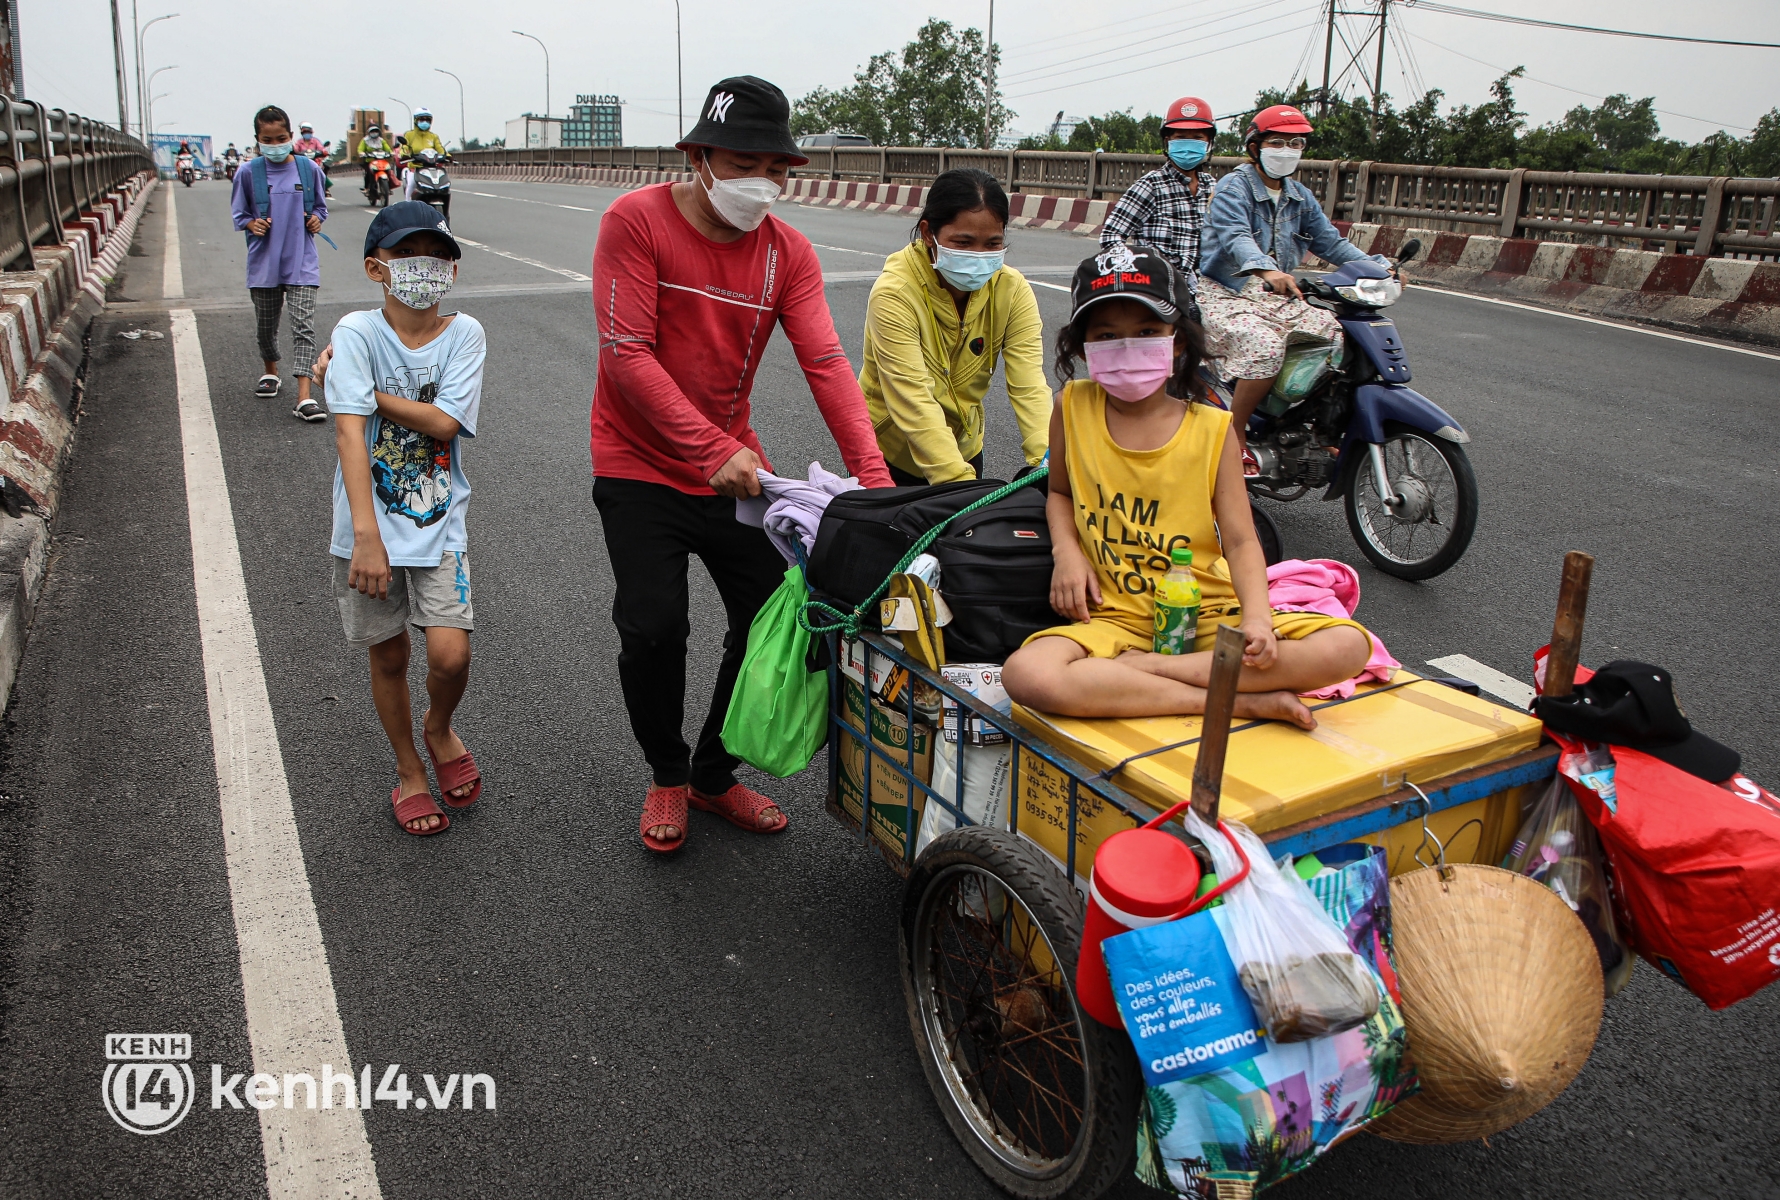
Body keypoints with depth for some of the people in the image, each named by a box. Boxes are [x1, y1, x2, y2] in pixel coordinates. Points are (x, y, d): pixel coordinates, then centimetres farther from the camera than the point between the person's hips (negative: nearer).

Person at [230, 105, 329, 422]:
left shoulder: (308, 169, 1)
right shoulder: (249, 173, -2)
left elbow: (320, 206, 15)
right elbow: (239, 214, 8)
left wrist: (316, 219, -7)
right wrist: (252, 224, -13)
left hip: (302, 262, -1)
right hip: (264, 262, 1)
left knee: (303, 325, -11)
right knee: (266, 324, 15)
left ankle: (304, 397, -16)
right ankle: (270, 372, 44)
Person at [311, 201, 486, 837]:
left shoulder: (464, 333, -5)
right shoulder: (357, 333, -10)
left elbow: (444, 423, -15)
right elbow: (350, 430, -20)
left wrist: (367, 389, -14)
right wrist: (367, 535, -29)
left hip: (439, 522, 1)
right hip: (371, 526, 0)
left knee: (450, 653, -10)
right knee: (389, 657, 11)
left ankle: (439, 729, 24)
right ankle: (409, 770, 34)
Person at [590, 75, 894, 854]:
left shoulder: (788, 251, -3)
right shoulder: (636, 221, -13)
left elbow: (826, 364, -12)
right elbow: (628, 354, -19)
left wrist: (873, 477, -24)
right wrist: (713, 451, -26)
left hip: (734, 465, 4)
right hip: (641, 468, -4)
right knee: (653, 629, -11)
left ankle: (714, 777, 26)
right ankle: (667, 776, 19)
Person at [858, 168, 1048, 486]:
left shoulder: (1012, 291, -13)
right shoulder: (893, 295, -26)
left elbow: (1029, 386, -23)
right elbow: (914, 404, -35)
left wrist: (1048, 461, -40)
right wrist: (960, 484, -46)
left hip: (964, 448, 4)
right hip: (888, 451, -4)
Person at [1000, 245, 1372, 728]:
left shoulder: (1211, 429, -2)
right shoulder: (1073, 406, 1)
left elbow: (1240, 540, -3)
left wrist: (1257, 618, -21)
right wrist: (1066, 552, -4)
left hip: (1207, 613, 1)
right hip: (1114, 614, 0)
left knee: (1347, 646, -22)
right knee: (1026, 675, -34)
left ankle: (1145, 668, -22)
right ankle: (1241, 700, -26)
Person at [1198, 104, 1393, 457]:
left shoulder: (1299, 196, 15)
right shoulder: (1234, 188, -9)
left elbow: (1329, 240, 12)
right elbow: (1235, 237, -27)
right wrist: (1265, 269, -48)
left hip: (1279, 297, 7)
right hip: (1227, 296, -7)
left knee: (1345, 336, -8)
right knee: (1266, 348, -35)